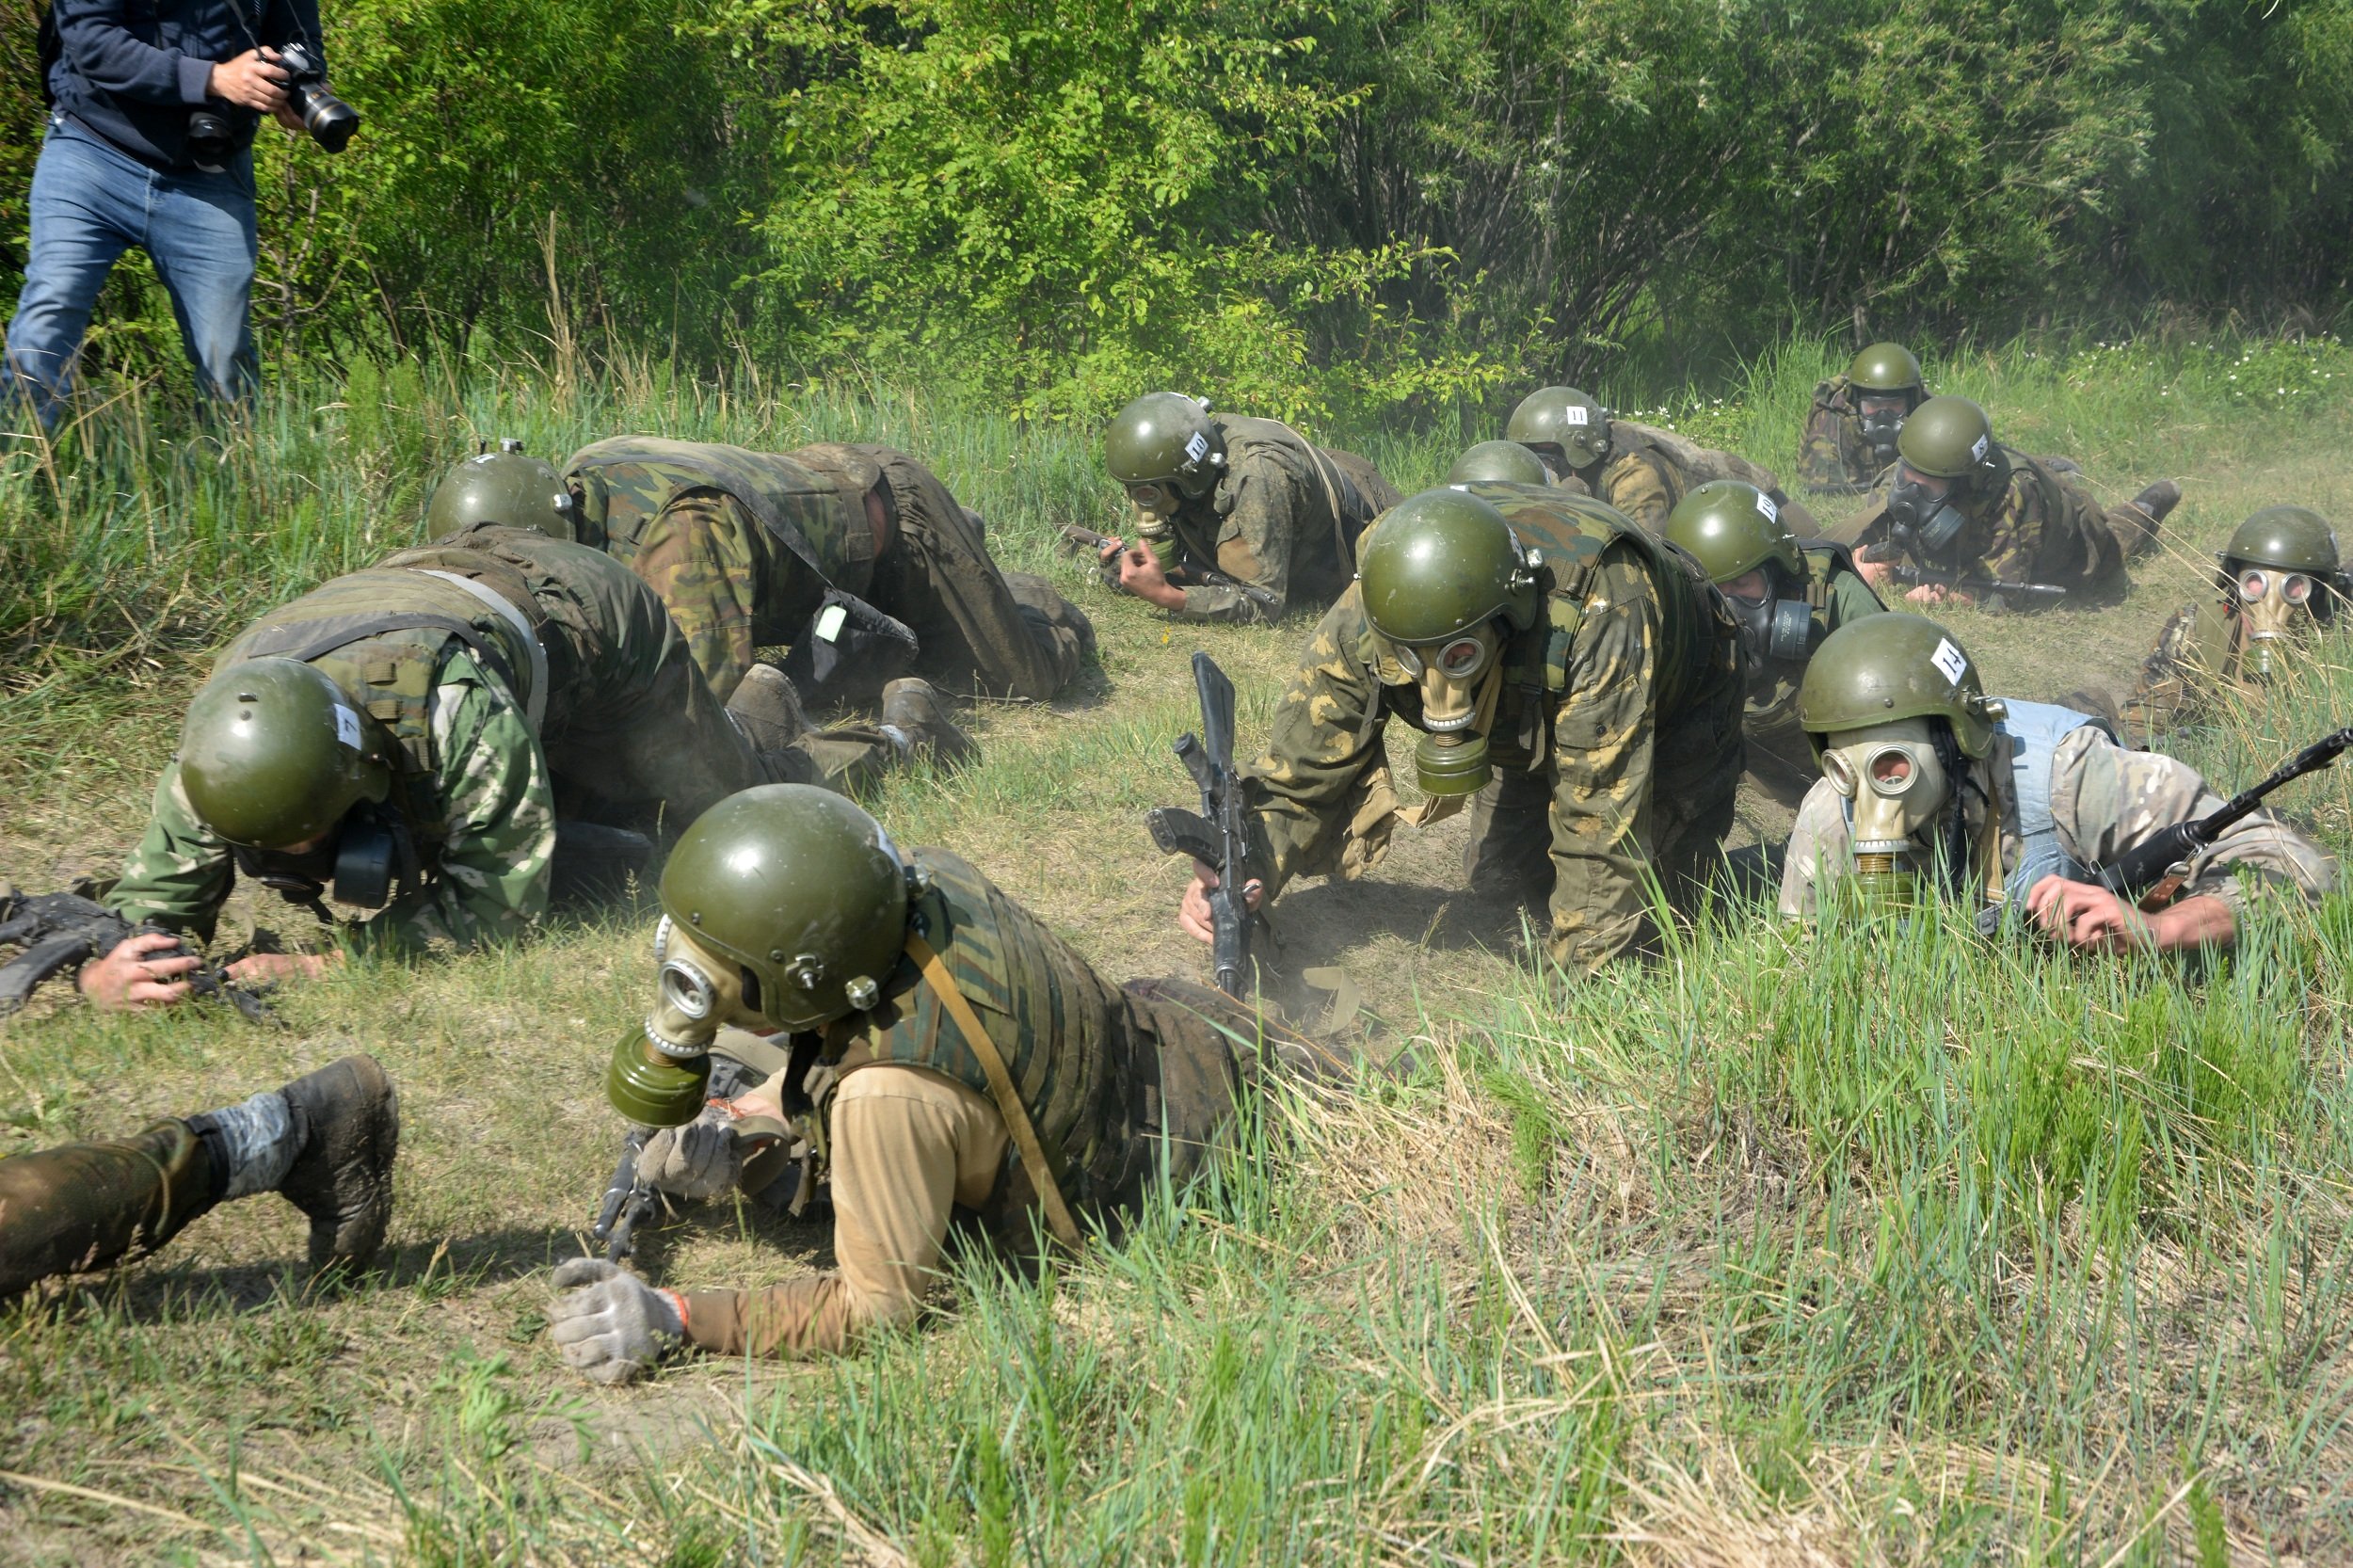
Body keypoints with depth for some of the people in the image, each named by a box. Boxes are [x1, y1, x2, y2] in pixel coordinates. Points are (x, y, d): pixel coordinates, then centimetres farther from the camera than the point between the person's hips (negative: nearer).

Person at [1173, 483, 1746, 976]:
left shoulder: (1597, 613, -49)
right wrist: (1242, 870, -44)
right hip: (1528, 720, 4)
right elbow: (1301, 772, -24)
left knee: (1653, 902, -7)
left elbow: (1602, 819, -43)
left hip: (1672, 701, -4)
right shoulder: (1363, 622, -35)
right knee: (1500, 878, 2)